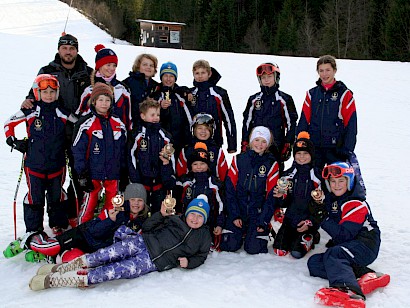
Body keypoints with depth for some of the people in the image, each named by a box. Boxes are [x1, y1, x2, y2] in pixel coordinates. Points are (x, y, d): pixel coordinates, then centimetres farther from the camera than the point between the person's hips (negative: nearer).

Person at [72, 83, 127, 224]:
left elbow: (123, 150, 15)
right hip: (93, 173, -4)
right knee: (89, 203, 1)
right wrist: (82, 174, -10)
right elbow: (78, 150, -6)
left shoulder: (118, 124, 8)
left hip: (113, 173, 4)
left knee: (112, 207, 10)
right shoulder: (86, 124, -6)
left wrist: (124, 172, 13)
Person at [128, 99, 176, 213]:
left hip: (160, 182, 3)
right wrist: (135, 181, -9)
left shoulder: (165, 137, 6)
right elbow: (131, 159, -6)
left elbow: (171, 157, 11)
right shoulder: (138, 136, -5)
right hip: (142, 181, -2)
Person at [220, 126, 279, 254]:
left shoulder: (271, 164, 0)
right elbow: (230, 189, -1)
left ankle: (262, 233, 20)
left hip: (258, 212, -1)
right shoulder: (238, 160, 2)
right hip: (237, 210, 1)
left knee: (254, 248, -14)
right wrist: (234, 216, -7)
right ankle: (241, 233, 23)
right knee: (229, 246, -10)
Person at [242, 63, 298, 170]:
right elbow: (246, 122, 14)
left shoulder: (284, 99, 2)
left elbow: (291, 123, 2)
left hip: (276, 147, -3)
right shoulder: (254, 99, 11)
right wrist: (244, 144, 8)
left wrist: (288, 145, -4)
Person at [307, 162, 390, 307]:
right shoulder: (331, 199, 13)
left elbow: (345, 235, -20)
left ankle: (349, 291, -65)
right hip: (344, 247, 9)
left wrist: (324, 219, -23)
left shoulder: (356, 204, -13)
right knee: (313, 263, -11)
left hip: (365, 245, -9)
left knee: (332, 254, -36)